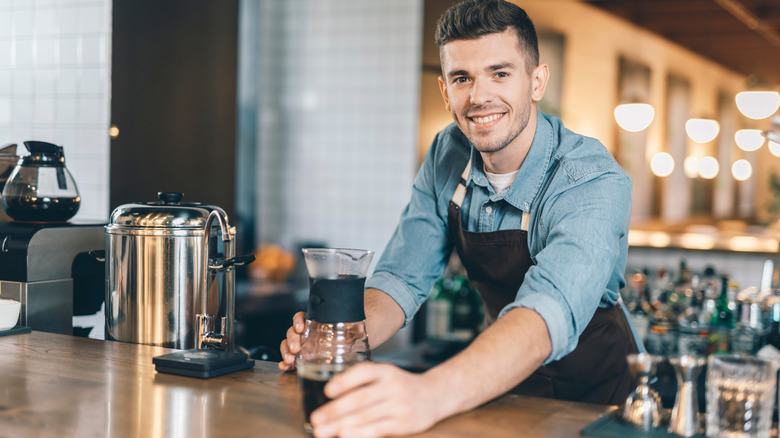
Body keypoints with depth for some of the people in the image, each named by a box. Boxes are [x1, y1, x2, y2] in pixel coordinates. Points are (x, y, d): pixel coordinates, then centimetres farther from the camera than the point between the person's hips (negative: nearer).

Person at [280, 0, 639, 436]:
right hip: (504, 385, 3)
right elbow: (403, 277, -6)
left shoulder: (595, 183, -25)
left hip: (592, 396, -3)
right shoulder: (448, 156, -7)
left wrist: (431, 394, -58)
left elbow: (551, 310, -41)